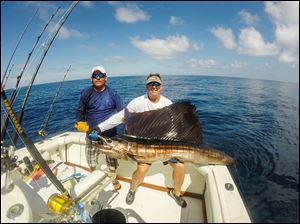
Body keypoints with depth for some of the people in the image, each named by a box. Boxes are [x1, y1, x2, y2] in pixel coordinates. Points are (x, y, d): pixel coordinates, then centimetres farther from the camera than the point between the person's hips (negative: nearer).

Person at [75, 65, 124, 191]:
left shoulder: (112, 93, -6)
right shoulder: (86, 93, -1)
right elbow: (80, 111, 9)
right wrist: (80, 122, -5)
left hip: (110, 134, -1)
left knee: (112, 159, 12)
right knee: (91, 161, 18)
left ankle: (114, 178, 41)